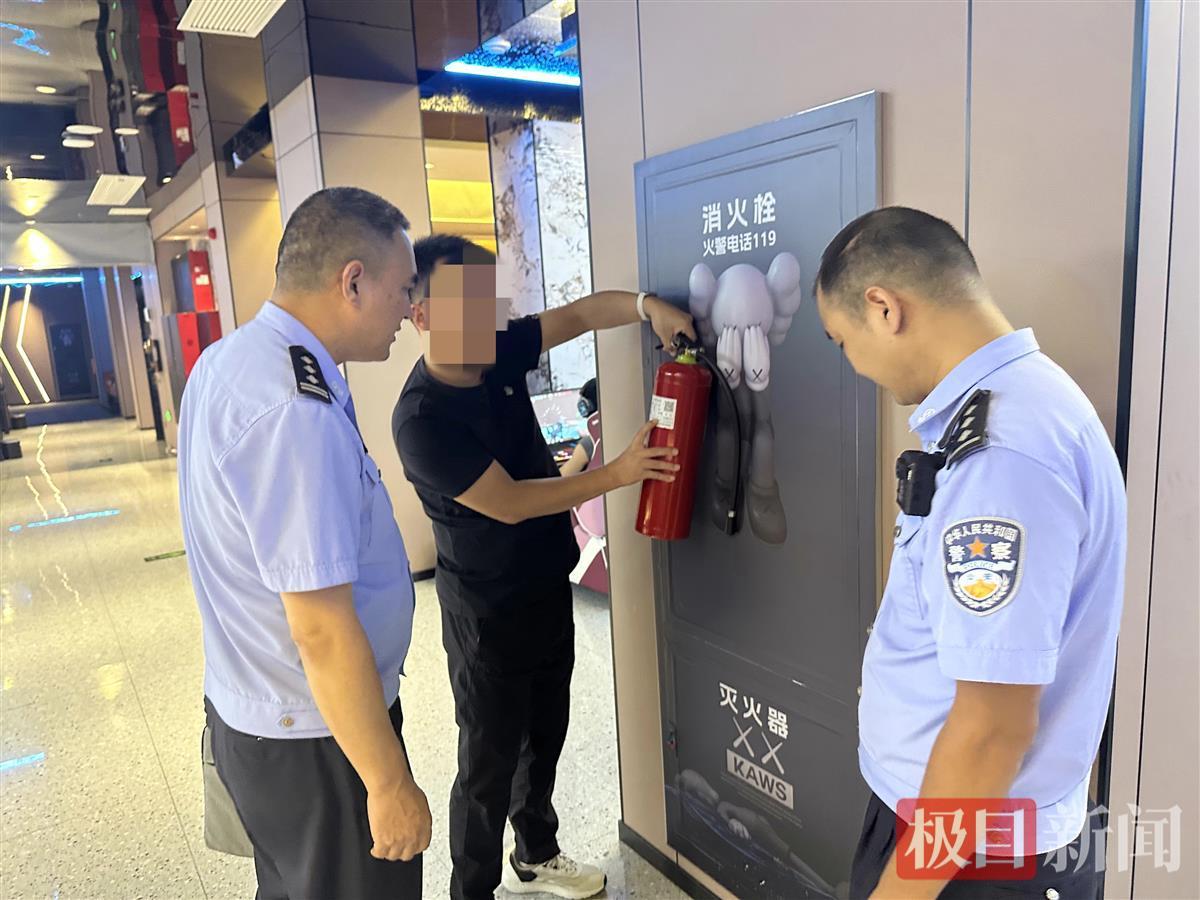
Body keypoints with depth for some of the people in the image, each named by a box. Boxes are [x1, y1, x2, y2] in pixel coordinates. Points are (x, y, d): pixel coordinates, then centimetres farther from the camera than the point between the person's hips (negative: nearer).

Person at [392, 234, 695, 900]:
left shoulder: (497, 353, -3)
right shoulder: (421, 420, -24)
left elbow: (579, 314, 1)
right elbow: (507, 502, -25)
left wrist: (646, 306, -18)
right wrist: (615, 475, -24)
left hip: (548, 587, 8)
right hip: (487, 611, -8)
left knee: (546, 734, 22)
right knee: (490, 759, 8)